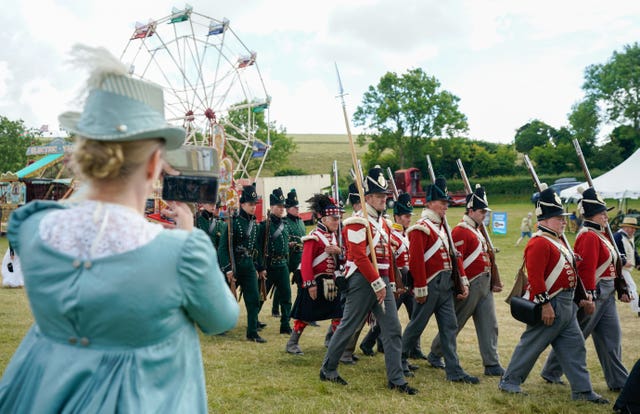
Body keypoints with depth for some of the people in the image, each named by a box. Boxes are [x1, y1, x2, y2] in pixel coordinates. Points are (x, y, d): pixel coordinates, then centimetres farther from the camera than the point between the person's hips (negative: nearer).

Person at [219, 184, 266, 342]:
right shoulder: (233, 222, -12)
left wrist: (258, 268, 17)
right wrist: (227, 268, -20)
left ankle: (252, 333, 5)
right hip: (233, 265, -6)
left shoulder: (254, 224, 9)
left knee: (254, 299, -1)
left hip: (249, 266, 6)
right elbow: (223, 247, -15)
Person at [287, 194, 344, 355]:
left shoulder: (334, 236, 12)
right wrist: (310, 284, -21)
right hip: (316, 282, -7)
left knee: (338, 314, 5)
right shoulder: (313, 237, -14)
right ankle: (292, 344, 16)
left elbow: (340, 260, 16)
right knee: (305, 315, 2)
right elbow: (306, 263, -18)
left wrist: (339, 251, -8)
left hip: (331, 282, 7)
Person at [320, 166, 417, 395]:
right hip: (362, 281, -8)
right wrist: (377, 283, -21)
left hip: (381, 281, 8)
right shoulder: (357, 222, -13)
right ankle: (327, 370, 20)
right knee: (348, 327, 4)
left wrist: (390, 282, 15)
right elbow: (359, 257, -21)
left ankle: (396, 379, 9)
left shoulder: (383, 222, 15)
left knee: (393, 329, 3)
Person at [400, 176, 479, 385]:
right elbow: (415, 260, -18)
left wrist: (463, 281, 12)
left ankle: (454, 371, 10)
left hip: (445, 285, 8)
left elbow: (454, 256, 17)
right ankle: (400, 359, 22)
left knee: (449, 326, 6)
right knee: (417, 325, 4)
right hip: (430, 285, -8)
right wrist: (420, 289, -20)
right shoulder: (421, 228, -12)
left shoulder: (442, 227, 16)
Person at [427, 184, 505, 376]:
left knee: (489, 325, 5)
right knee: (455, 324, 4)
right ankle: (435, 354, 21)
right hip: (470, 286, -9)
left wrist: (493, 281, 19)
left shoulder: (476, 231, 17)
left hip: (484, 285, 9)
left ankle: (492, 365, 10)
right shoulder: (460, 232, -14)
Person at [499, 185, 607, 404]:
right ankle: (508, 382, 12)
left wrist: (584, 297, 21)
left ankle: (582, 390, 18)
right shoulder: (539, 243, -17)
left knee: (575, 347, 10)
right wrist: (545, 304, -25)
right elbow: (535, 276, -24)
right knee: (531, 345, 0)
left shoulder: (558, 240, 16)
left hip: (566, 306, 10)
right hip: (550, 305, -10)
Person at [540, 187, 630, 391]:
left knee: (612, 338, 10)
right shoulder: (589, 237, -18)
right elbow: (586, 269, -25)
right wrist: (590, 297, -27)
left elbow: (610, 265, 19)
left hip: (606, 295, 9)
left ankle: (618, 381, 18)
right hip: (593, 293, -9)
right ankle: (551, 373, 15)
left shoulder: (601, 235, 15)